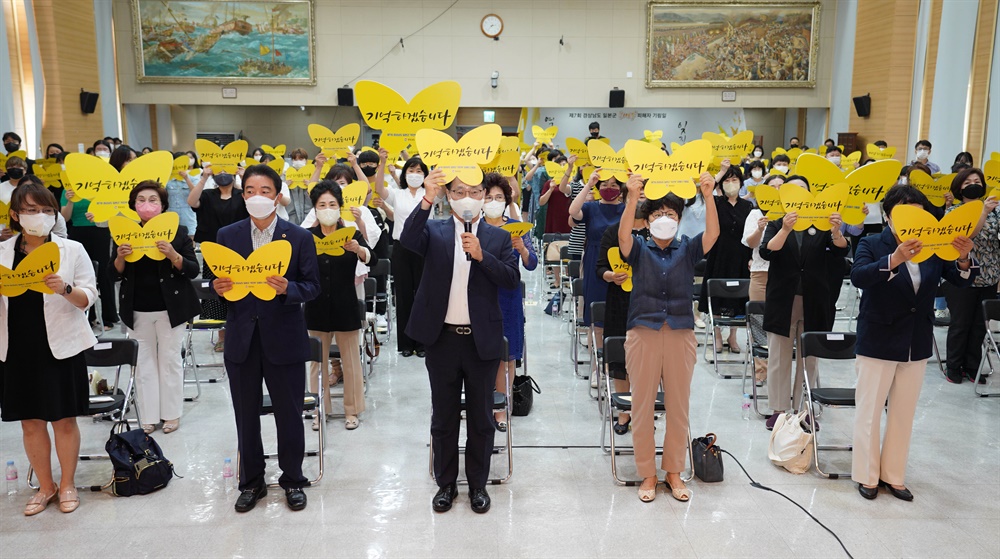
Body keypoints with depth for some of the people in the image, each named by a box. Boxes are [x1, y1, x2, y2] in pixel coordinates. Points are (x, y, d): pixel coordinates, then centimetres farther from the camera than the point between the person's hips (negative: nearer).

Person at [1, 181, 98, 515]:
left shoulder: (72, 250, -1)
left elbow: (89, 298, -4)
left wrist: (65, 289, -24)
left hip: (61, 347, -2)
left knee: (64, 420, 6)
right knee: (30, 422, 11)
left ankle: (67, 485, 23)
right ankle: (45, 487, 27)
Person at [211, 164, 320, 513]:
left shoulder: (300, 238, -2)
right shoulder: (226, 235, 5)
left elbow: (313, 287, -4)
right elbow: (220, 282, 8)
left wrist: (288, 288, -24)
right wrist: (218, 288, -15)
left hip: (284, 340, -2)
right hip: (241, 340, 2)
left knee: (289, 414, 8)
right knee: (246, 415, 13)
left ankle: (293, 479, 27)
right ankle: (251, 481, 30)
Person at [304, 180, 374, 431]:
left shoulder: (352, 234, -4)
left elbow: (373, 260, -19)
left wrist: (358, 249, -39)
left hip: (345, 307, -1)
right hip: (317, 308, 2)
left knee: (351, 361, 7)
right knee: (318, 361, 11)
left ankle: (351, 410, 21)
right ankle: (320, 410, 25)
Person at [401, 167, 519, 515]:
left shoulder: (498, 237, 3)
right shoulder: (434, 231, 2)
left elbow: (512, 280, -7)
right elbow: (408, 240, -19)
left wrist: (482, 255, -21)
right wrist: (426, 200, -31)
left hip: (483, 341, 0)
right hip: (443, 339, 0)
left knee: (481, 418, 11)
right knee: (443, 417, 12)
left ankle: (478, 484, 27)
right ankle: (445, 483, 28)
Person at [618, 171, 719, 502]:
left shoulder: (687, 249, 8)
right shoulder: (639, 249, 5)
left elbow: (713, 233, -10)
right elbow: (623, 235, -17)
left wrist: (708, 196, -24)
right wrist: (633, 196, -30)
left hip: (680, 335, 1)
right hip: (643, 334, -1)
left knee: (678, 407, 8)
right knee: (642, 406, 4)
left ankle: (674, 472, 23)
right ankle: (647, 474, 17)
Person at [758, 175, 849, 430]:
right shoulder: (776, 223, 3)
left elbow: (840, 252, -8)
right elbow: (767, 252, -15)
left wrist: (836, 231, -28)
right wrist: (785, 229, -32)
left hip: (813, 302, 1)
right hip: (782, 301, -1)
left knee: (809, 359, 9)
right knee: (779, 358, 4)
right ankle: (779, 410, 14)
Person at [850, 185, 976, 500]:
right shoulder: (872, 244, -10)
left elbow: (960, 282, -5)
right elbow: (858, 276, -29)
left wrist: (963, 260, -26)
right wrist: (894, 259, -44)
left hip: (917, 344, 4)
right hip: (878, 342, -4)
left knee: (904, 414, 14)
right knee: (869, 412, 6)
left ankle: (893, 475, 28)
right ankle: (866, 475, 20)